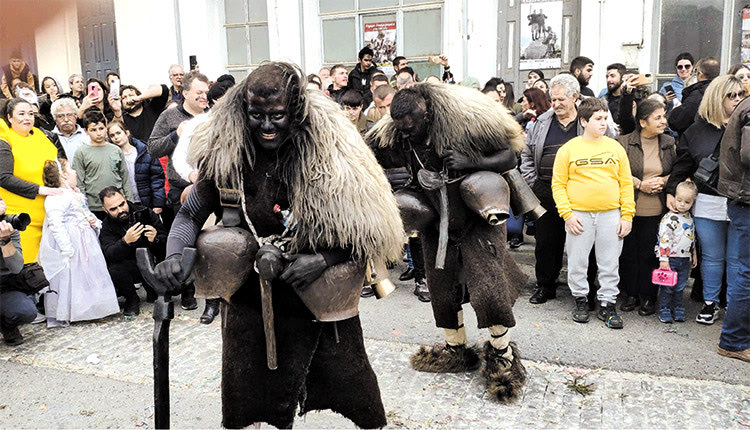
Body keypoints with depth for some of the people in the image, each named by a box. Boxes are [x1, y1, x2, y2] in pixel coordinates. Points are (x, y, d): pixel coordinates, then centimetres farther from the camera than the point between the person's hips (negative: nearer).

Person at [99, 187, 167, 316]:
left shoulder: (145, 213, -3)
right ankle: (132, 299, -2)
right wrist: (126, 241, -42)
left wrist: (155, 239, -28)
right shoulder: (106, 227, -4)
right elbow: (110, 255, -22)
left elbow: (166, 241, -3)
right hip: (130, 269, -1)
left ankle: (152, 291, 9)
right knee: (114, 270, -32)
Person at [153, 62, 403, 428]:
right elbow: (191, 214, 0)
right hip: (249, 299, 2)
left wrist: (325, 258, -25)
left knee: (354, 394, 11)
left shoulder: (328, 152, -15)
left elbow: (371, 230, -11)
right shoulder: (227, 155, -10)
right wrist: (174, 254, -19)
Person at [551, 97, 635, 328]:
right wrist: (567, 214, -9)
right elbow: (558, 184, -1)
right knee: (577, 263, 7)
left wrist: (627, 215, 2)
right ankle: (581, 299, 26)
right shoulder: (568, 149, 0)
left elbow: (626, 183, 9)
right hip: (579, 215, -2)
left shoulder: (615, 147, 8)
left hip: (611, 215, 2)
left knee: (609, 264, 8)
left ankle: (607, 304, 20)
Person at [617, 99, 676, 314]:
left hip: (656, 211, 2)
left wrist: (664, 181, -5)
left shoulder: (670, 143, 8)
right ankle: (630, 294, 20)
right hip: (629, 208, -2)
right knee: (628, 252, 5)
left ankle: (648, 296, 19)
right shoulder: (624, 142, -4)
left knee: (650, 253, 5)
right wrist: (640, 184, -13)